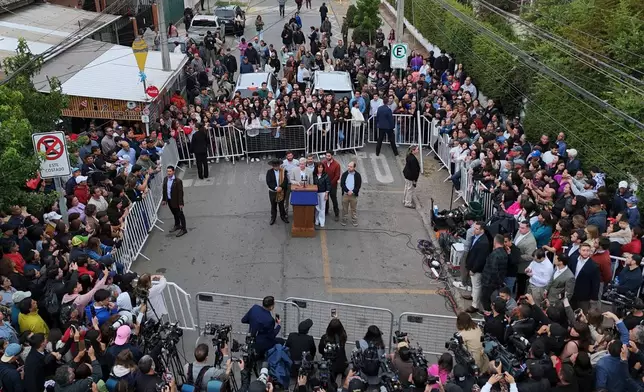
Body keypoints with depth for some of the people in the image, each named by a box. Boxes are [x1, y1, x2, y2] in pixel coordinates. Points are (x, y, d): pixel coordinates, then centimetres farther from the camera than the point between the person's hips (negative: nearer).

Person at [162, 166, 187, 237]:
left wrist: (181, 203, -18)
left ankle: (183, 229, 16)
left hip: (176, 201, -7)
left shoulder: (178, 181, -22)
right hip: (169, 200, 7)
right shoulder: (165, 179, -1)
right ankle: (177, 225, 42)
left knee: (180, 215, 5)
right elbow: (164, 189, 11)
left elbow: (180, 192, -19)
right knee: (175, 214, 24)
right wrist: (164, 199, 13)